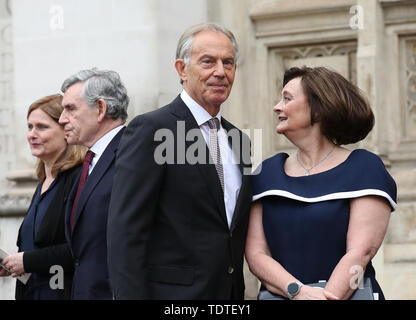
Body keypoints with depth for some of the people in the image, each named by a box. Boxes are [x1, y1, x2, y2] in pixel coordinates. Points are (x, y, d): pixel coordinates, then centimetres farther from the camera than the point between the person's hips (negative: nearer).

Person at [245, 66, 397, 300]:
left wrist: (329, 295, -25)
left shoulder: (364, 168, -3)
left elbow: (361, 251, -13)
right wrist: (297, 290, -18)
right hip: (279, 295, 3)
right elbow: (256, 254, -1)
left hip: (346, 294, -3)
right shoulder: (267, 173, 8)